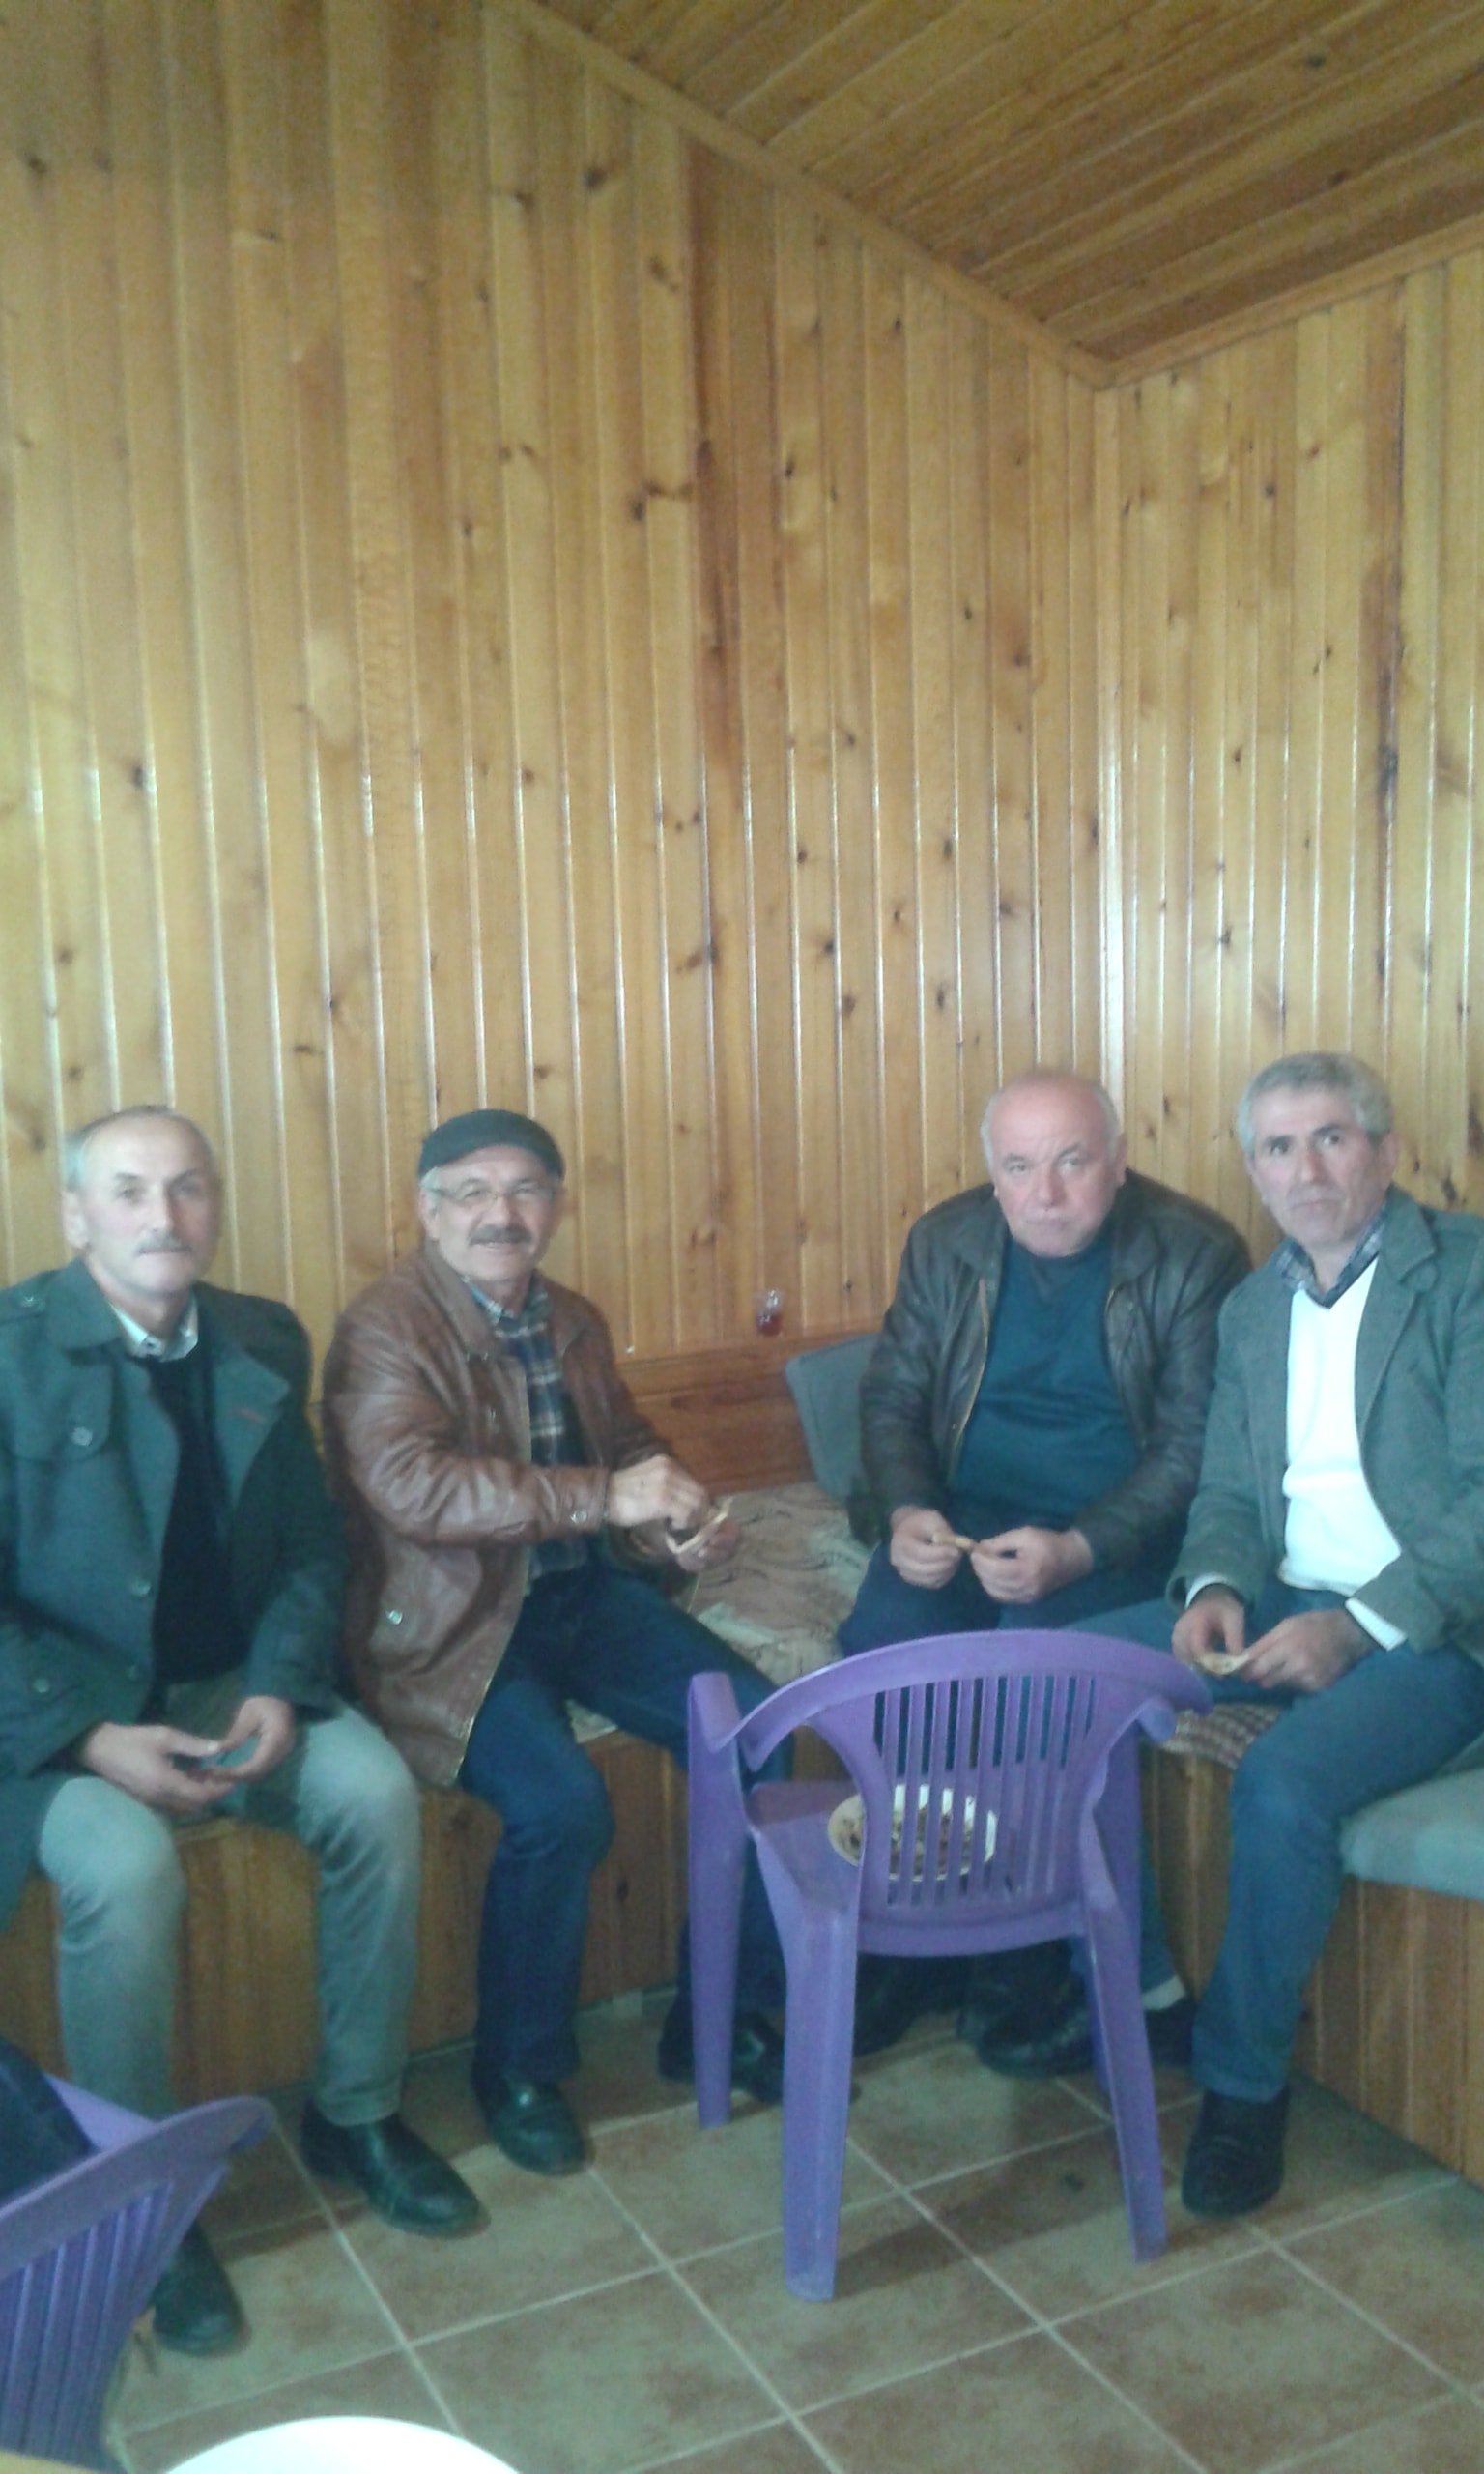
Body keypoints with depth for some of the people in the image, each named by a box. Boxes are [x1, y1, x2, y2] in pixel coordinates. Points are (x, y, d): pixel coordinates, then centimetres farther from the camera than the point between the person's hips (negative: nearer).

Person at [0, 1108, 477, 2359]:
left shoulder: (264, 1343, 2)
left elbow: (312, 1546, 6)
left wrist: (278, 1688, -10)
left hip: (224, 1682, 4)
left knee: (378, 1795, -18)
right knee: (126, 1870, -31)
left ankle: (358, 2111, 5)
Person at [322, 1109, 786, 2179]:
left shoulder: (574, 1323, 13)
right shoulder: (386, 1328, -10)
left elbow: (630, 1444, 24)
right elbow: (407, 1482, -27)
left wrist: (679, 1527, 0)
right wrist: (604, 1497, -32)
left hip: (588, 1592, 7)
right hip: (455, 1626, -6)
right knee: (561, 1801, -28)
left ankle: (725, 2014, 10)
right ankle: (519, 2069, 1)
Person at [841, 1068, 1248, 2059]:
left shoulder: (1197, 1255, -8)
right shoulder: (946, 1242, 5)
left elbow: (1193, 1449, -11)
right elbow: (892, 1398, 9)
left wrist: (1075, 1551, -25)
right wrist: (906, 1511, -12)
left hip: (1120, 1530, -3)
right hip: (966, 1515, 4)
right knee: (882, 1640, -25)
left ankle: (1044, 1951, -8)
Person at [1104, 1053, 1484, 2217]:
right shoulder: (1255, 1305, 13)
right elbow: (1229, 1491, 13)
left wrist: (1359, 1626, -22)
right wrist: (1213, 1586, -8)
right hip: (1282, 1602, 7)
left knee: (1285, 1779, -31)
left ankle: (1244, 2076, -5)